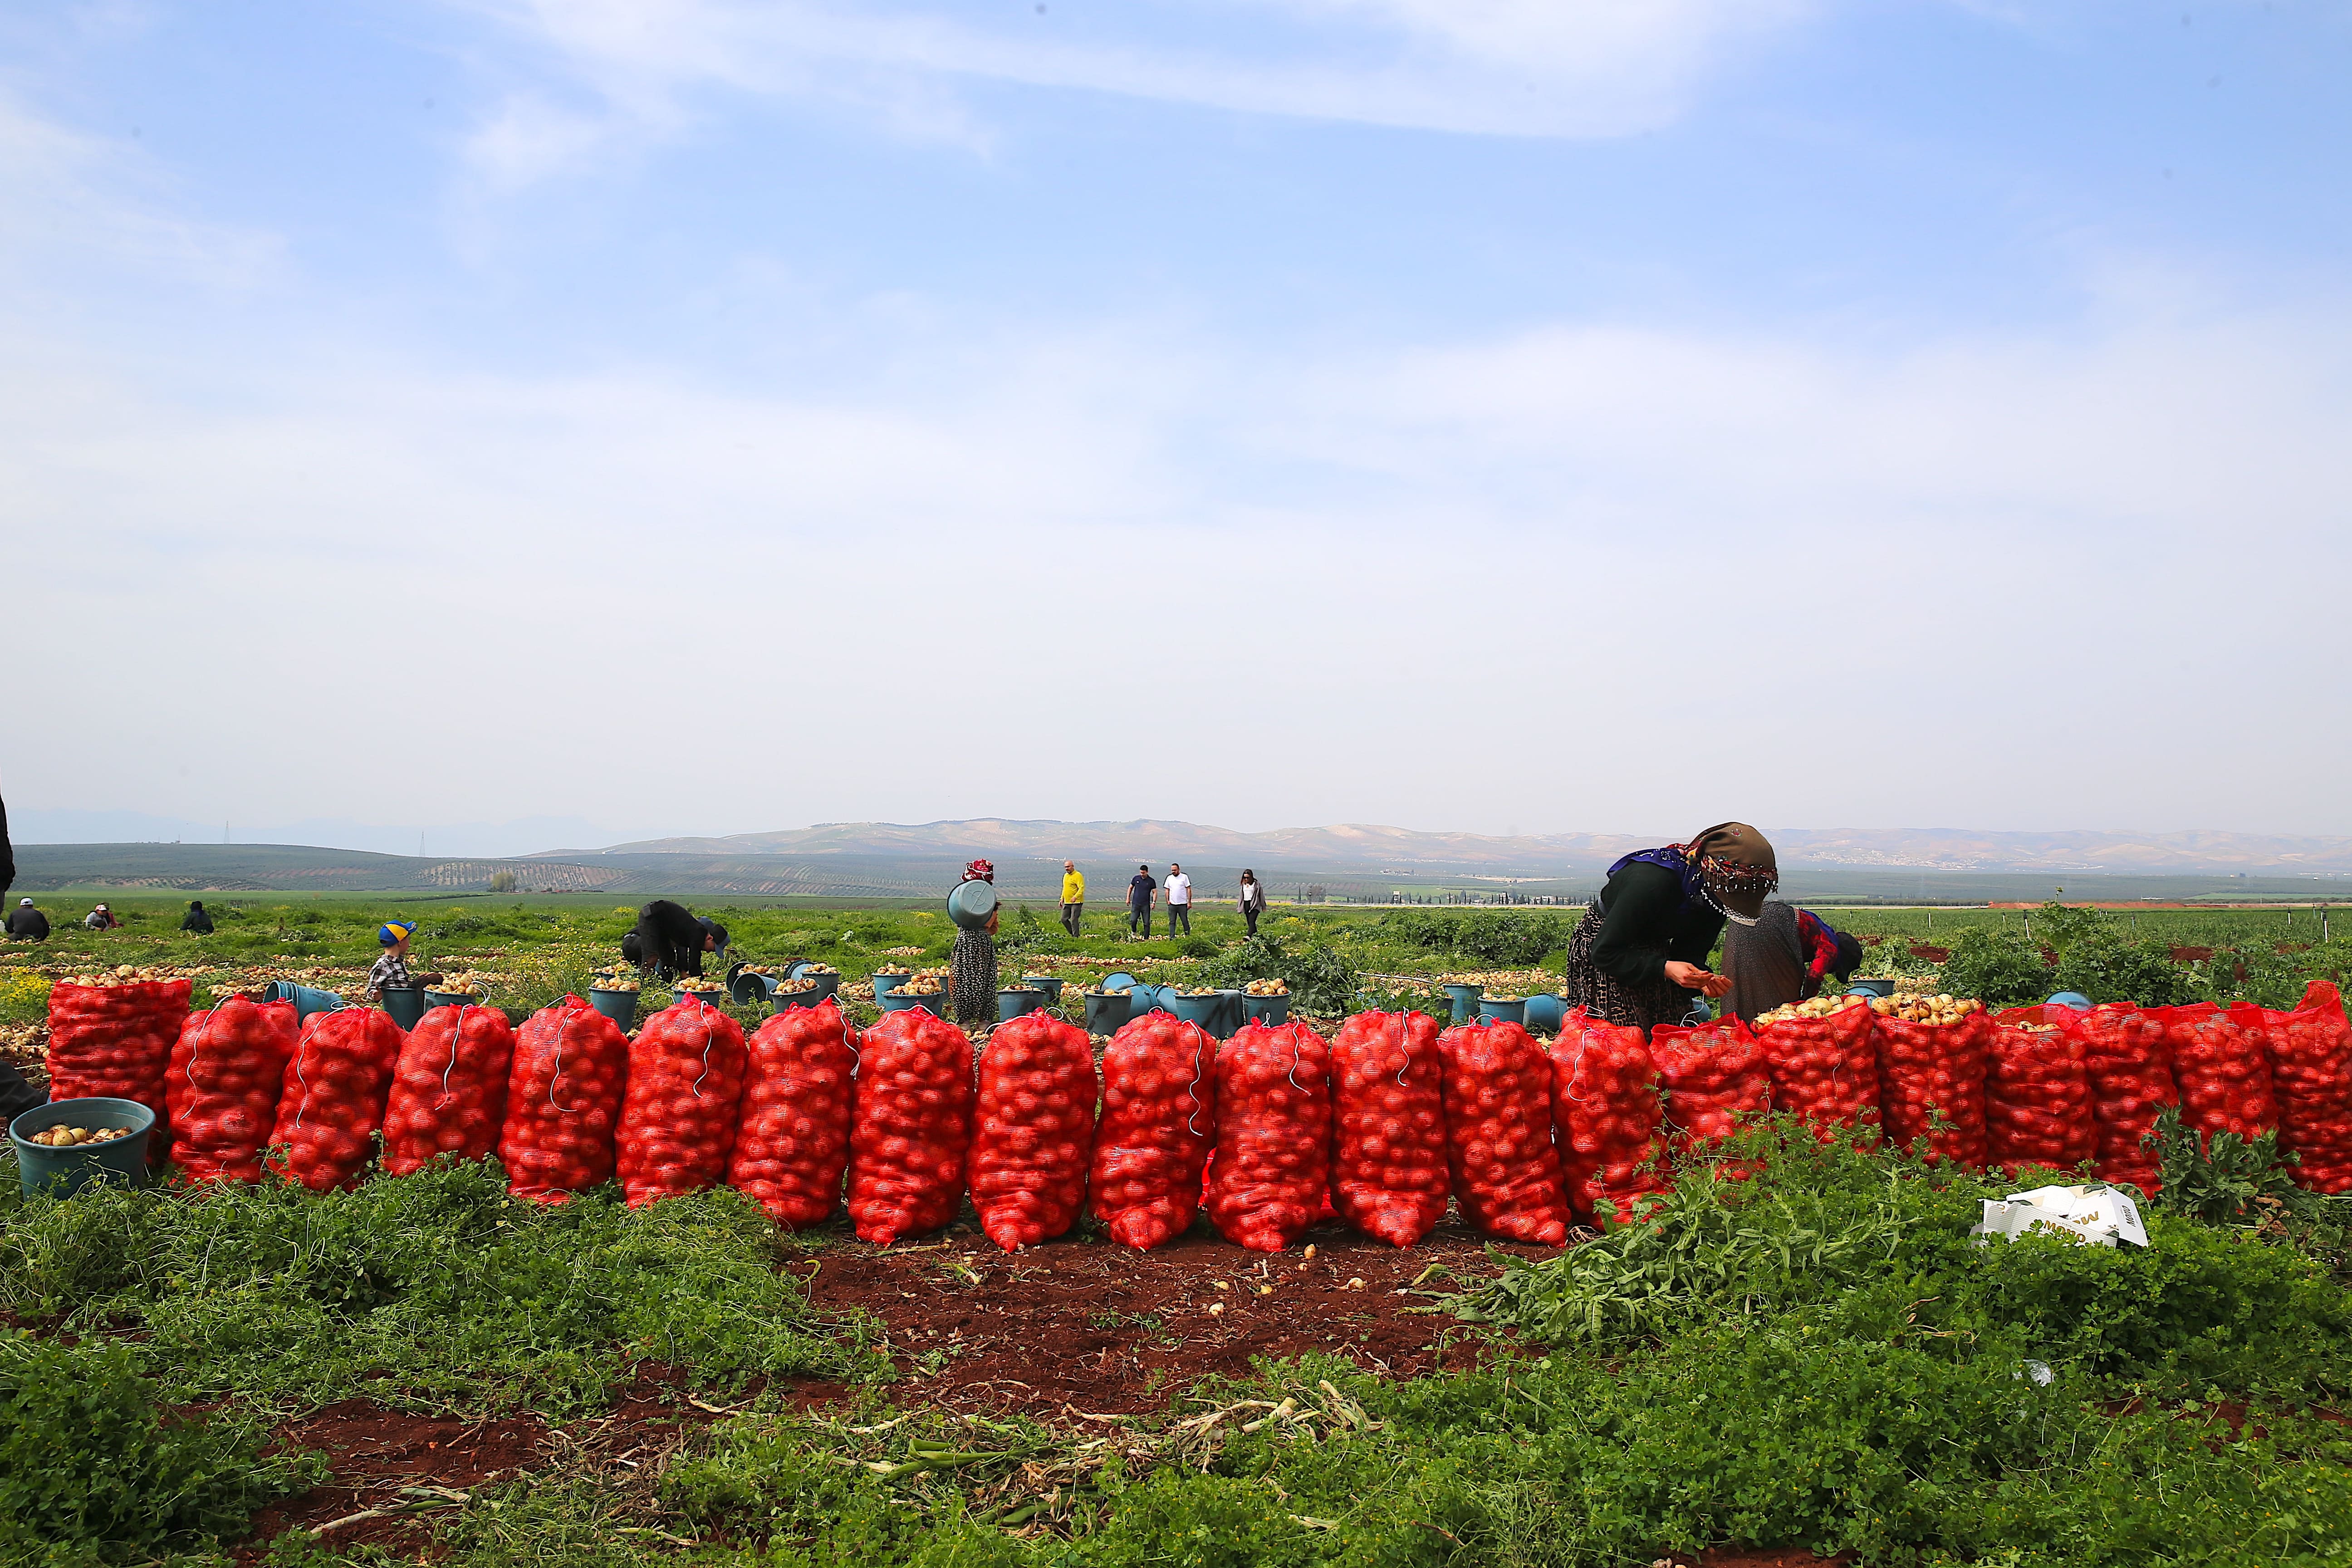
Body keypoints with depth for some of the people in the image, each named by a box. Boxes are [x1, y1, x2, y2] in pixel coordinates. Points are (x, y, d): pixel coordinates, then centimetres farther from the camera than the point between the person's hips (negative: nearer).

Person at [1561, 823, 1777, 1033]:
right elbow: (1605, 953, -29)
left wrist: (1703, 980, -26)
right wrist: (1664, 968, -38)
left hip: (1655, 950, 6)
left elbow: (1690, 953, -4)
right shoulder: (1651, 880, -34)